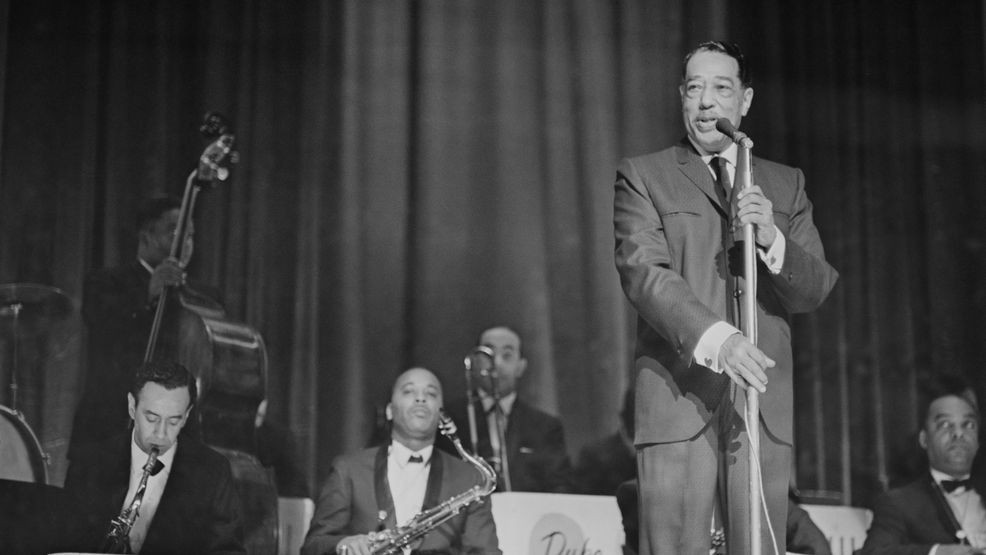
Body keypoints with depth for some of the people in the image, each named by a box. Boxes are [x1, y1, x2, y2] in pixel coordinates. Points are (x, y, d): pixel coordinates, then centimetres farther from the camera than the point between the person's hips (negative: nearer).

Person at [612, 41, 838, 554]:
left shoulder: (785, 185, 19)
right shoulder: (643, 176, 8)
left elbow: (816, 289, 11)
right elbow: (643, 272, -7)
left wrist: (771, 240, -11)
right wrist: (715, 338, -23)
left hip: (763, 404, 3)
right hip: (678, 400, -3)